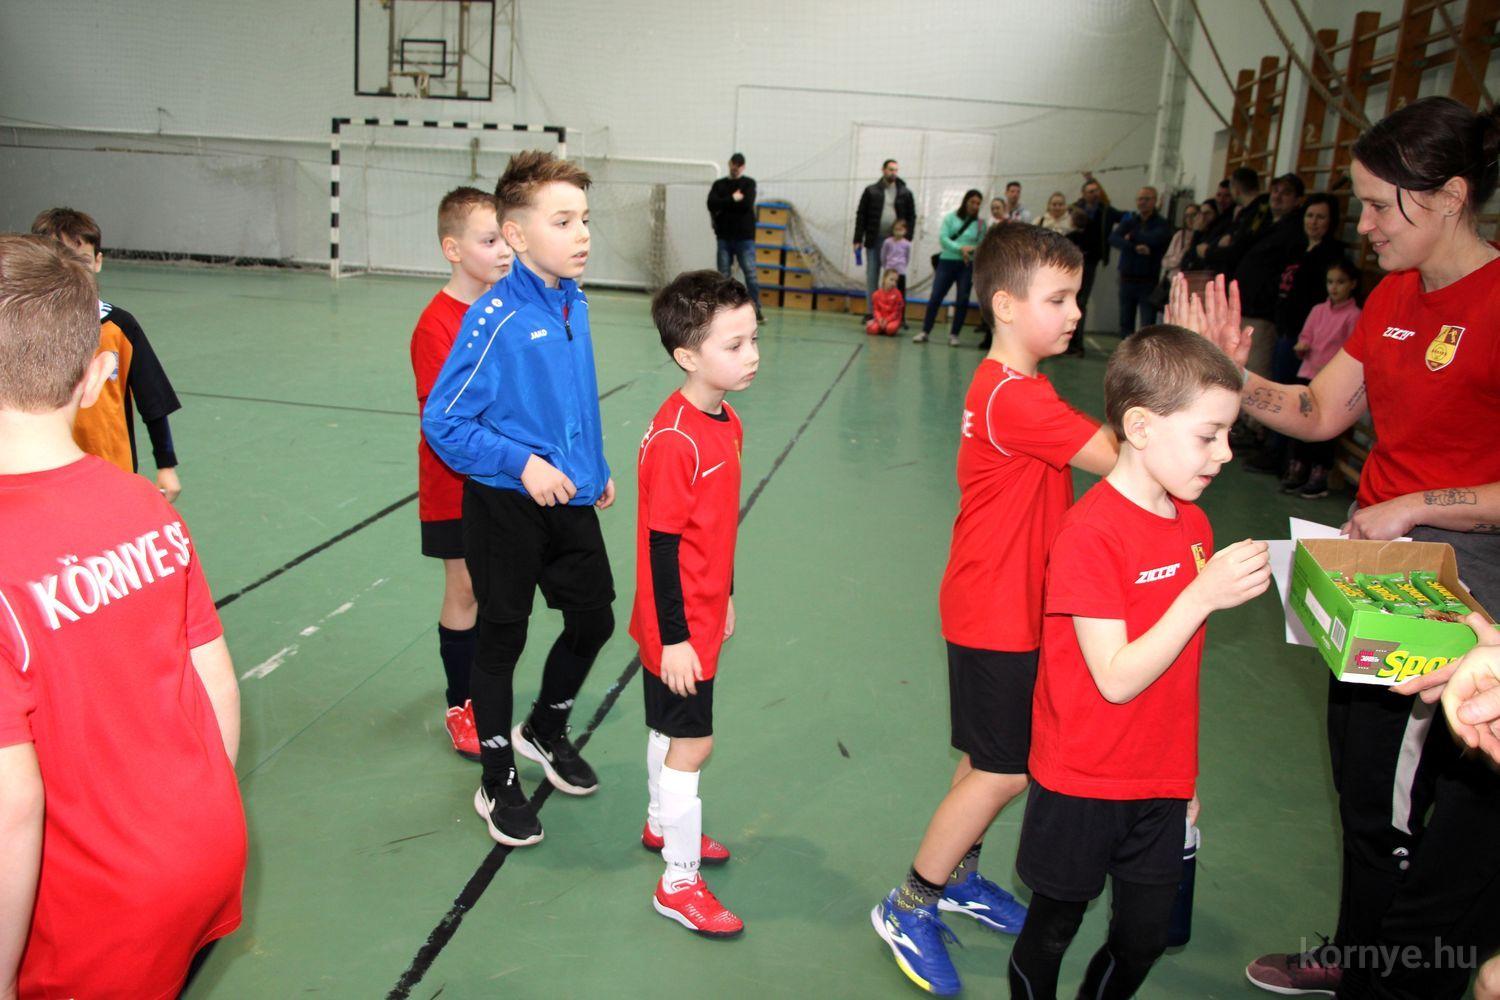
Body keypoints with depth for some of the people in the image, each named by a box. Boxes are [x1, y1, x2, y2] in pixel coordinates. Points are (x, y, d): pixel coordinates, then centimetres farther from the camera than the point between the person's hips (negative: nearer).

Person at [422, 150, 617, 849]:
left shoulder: (574, 304, 2)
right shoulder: (495, 319, -20)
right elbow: (442, 422, -17)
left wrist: (597, 470, 16)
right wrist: (522, 462, -24)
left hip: (569, 501, 7)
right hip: (505, 505, -7)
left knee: (594, 618, 17)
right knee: (503, 636, 8)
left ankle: (545, 731, 44)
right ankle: (498, 785, 27)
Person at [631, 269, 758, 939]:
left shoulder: (726, 423, 3)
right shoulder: (673, 441, -26)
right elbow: (662, 546, -23)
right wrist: (674, 638, -19)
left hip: (703, 614, 9)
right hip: (678, 625, -8)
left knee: (671, 729, 25)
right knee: (692, 744, 2)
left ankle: (662, 825, 46)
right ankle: (679, 884, 17)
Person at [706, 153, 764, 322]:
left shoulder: (749, 183, 6)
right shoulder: (719, 184, 13)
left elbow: (747, 204, -11)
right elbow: (712, 204, -4)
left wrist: (723, 206, -5)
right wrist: (733, 199, -10)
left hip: (744, 237, -3)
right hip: (724, 236, 3)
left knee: (750, 274, -9)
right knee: (723, 276, 2)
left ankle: (756, 310, -7)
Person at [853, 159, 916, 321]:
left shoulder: (905, 193, 5)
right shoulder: (871, 191, 4)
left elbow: (911, 217, 5)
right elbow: (861, 215, 3)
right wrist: (858, 240, -3)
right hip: (874, 241, 0)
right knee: (872, 276, 3)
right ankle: (870, 312, 8)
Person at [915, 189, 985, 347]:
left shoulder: (980, 222, 4)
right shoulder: (951, 217, 3)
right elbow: (943, 238, -6)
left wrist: (972, 249, -21)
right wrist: (960, 248, -18)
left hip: (968, 265, 1)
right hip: (947, 261, 0)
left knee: (962, 300, 2)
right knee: (935, 297, -2)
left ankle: (954, 334, 13)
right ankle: (924, 331, 6)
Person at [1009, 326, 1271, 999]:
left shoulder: (1194, 524, 3)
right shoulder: (1090, 533, -22)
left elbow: (1176, 670, 11)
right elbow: (1117, 678, -23)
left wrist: (1183, 778, 16)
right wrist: (1202, 595, -29)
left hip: (1160, 784, 7)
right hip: (1082, 784, -6)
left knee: (1145, 938, 16)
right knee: (1055, 925, 13)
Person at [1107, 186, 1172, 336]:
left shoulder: (1162, 224, 1)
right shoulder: (1128, 221, 11)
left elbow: (1155, 239, -21)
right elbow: (1113, 238, -8)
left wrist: (1132, 237, -6)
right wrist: (1135, 247, -23)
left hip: (1149, 280, -4)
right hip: (1127, 278, 4)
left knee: (1148, 324, -7)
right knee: (1126, 322, 9)